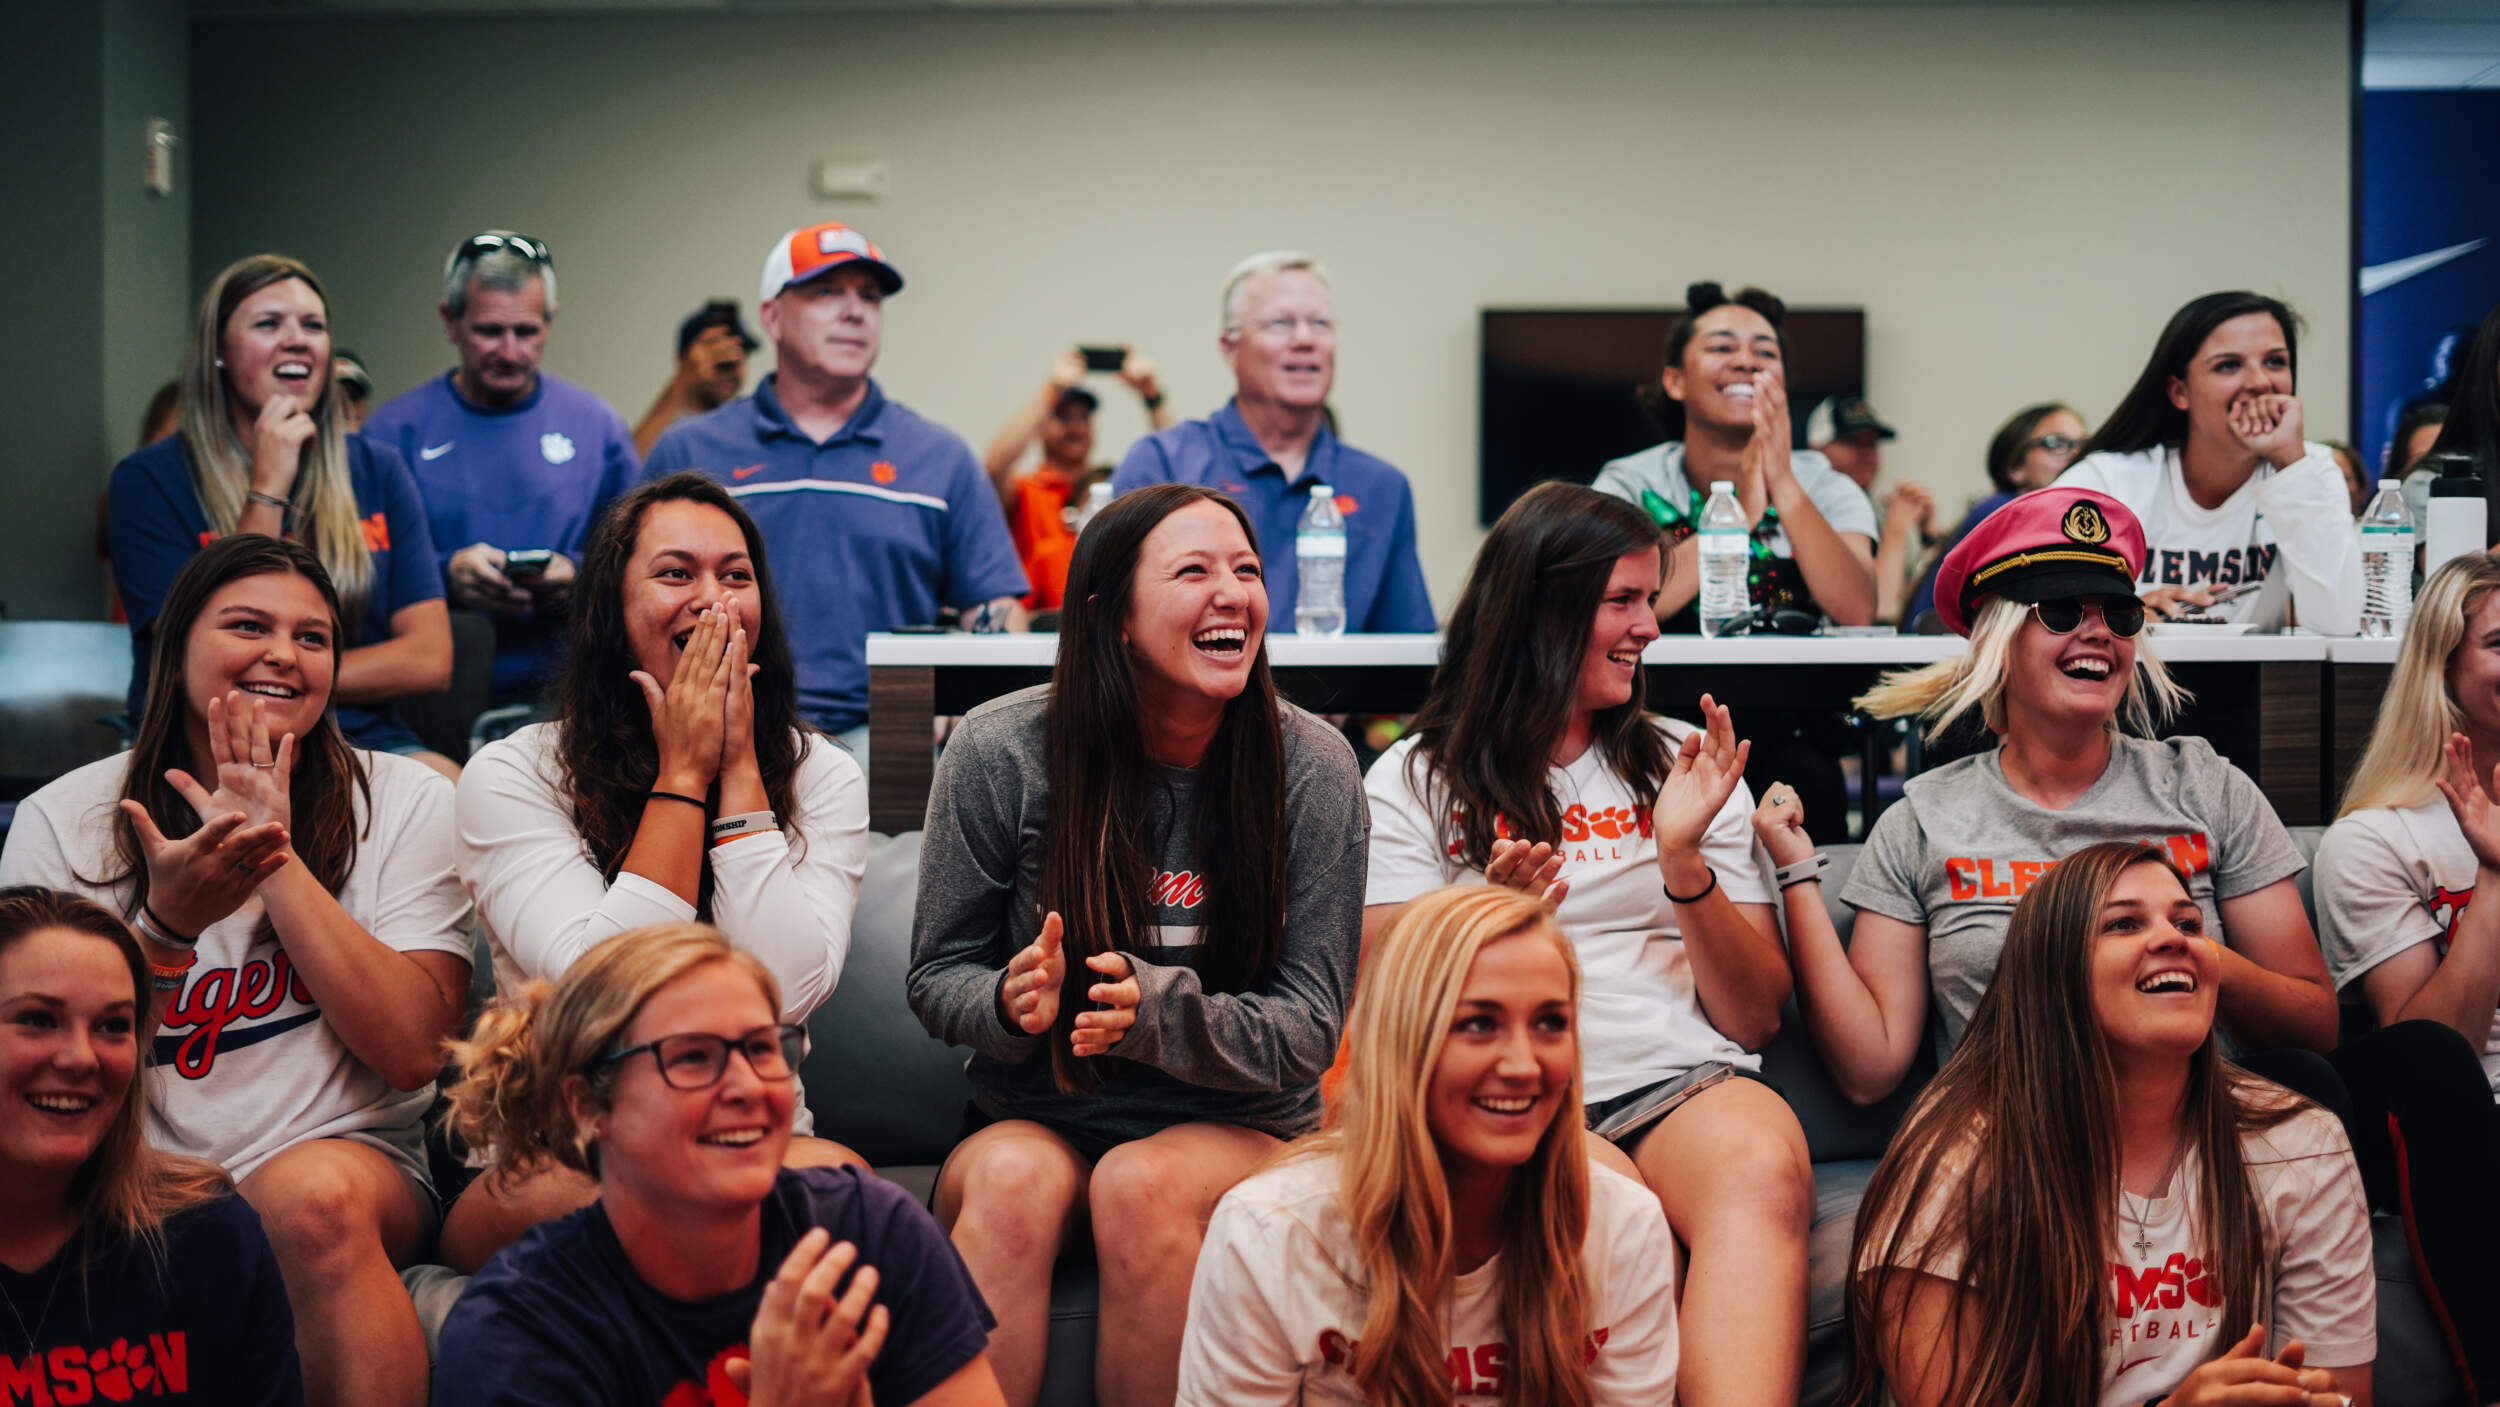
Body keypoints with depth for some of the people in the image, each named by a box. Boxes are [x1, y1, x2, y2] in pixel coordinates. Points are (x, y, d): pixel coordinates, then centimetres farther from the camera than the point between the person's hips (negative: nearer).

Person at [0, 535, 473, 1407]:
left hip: (347, 1155, 0)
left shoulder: (405, 802, 3)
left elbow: (411, 1051, -9)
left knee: (312, 1194, -36)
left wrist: (278, 858, -14)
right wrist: (166, 921, -19)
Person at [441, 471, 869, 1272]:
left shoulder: (823, 777, 7)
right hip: (561, 1159, -1)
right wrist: (684, 773, -10)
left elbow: (786, 992, -11)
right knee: (551, 1197, -38)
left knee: (833, 1176, -35)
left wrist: (740, 767, -8)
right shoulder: (510, 778, 0)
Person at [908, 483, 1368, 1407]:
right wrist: (1011, 1002, -21)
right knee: (1014, 1180, -34)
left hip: (1238, 1131, 0)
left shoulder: (1311, 767, -6)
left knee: (1143, 1184, -33)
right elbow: (937, 976, 3)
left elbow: (1308, 1027, -6)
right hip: (1031, 1118, 0)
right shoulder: (999, 751, -6)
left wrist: (1160, 1011, -26)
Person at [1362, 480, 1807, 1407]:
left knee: (1763, 1168, -35)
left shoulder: (1679, 765, 21)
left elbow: (1756, 1017, 14)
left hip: (1685, 1085, 2)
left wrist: (1685, 862, -2)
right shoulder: (1416, 781, 14)